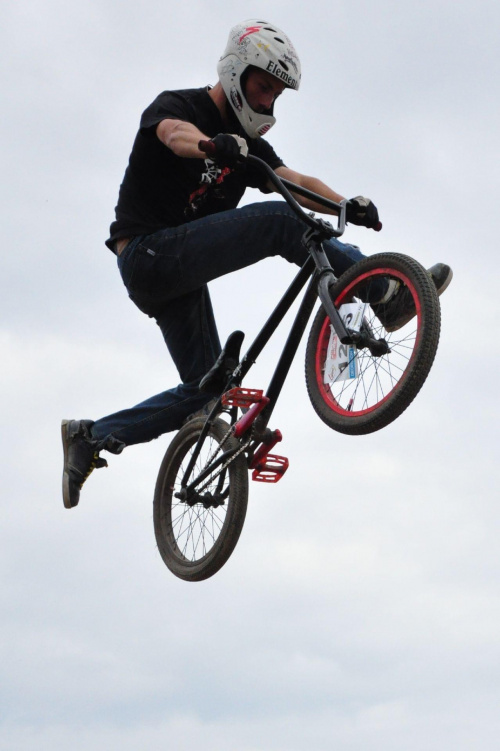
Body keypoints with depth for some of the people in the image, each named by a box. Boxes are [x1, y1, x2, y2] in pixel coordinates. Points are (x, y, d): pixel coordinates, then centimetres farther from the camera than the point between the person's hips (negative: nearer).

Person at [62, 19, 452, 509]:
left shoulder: (247, 145, 16)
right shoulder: (176, 105, -4)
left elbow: (295, 183, 0)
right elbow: (175, 134, -29)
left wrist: (349, 205, -19)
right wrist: (214, 144, -52)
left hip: (180, 278, 9)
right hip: (150, 253, -9)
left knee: (205, 392, 6)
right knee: (278, 222, -22)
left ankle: (90, 437, 13)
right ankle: (385, 294, -25)